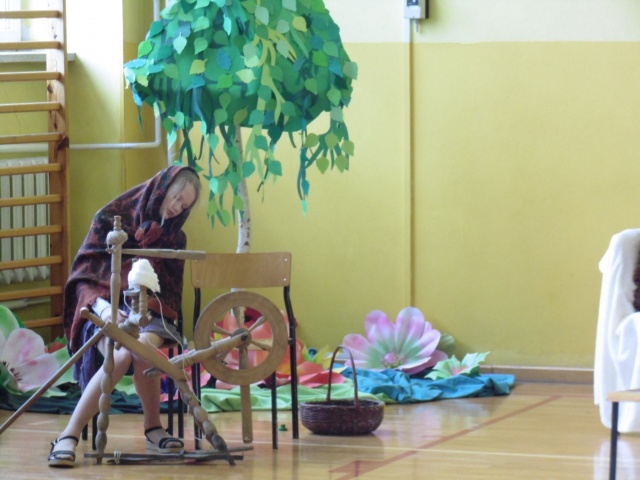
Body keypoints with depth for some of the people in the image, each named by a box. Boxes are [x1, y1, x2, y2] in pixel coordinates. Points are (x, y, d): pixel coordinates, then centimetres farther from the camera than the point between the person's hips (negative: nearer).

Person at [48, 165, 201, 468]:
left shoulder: (175, 238, 18)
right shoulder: (111, 218, 6)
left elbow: (171, 293, 14)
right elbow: (81, 275, -1)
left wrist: (149, 306, -10)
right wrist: (102, 306, -21)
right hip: (104, 309, -2)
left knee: (143, 347, -36)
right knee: (122, 355, -37)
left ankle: (153, 430, -24)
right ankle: (69, 436, -36)